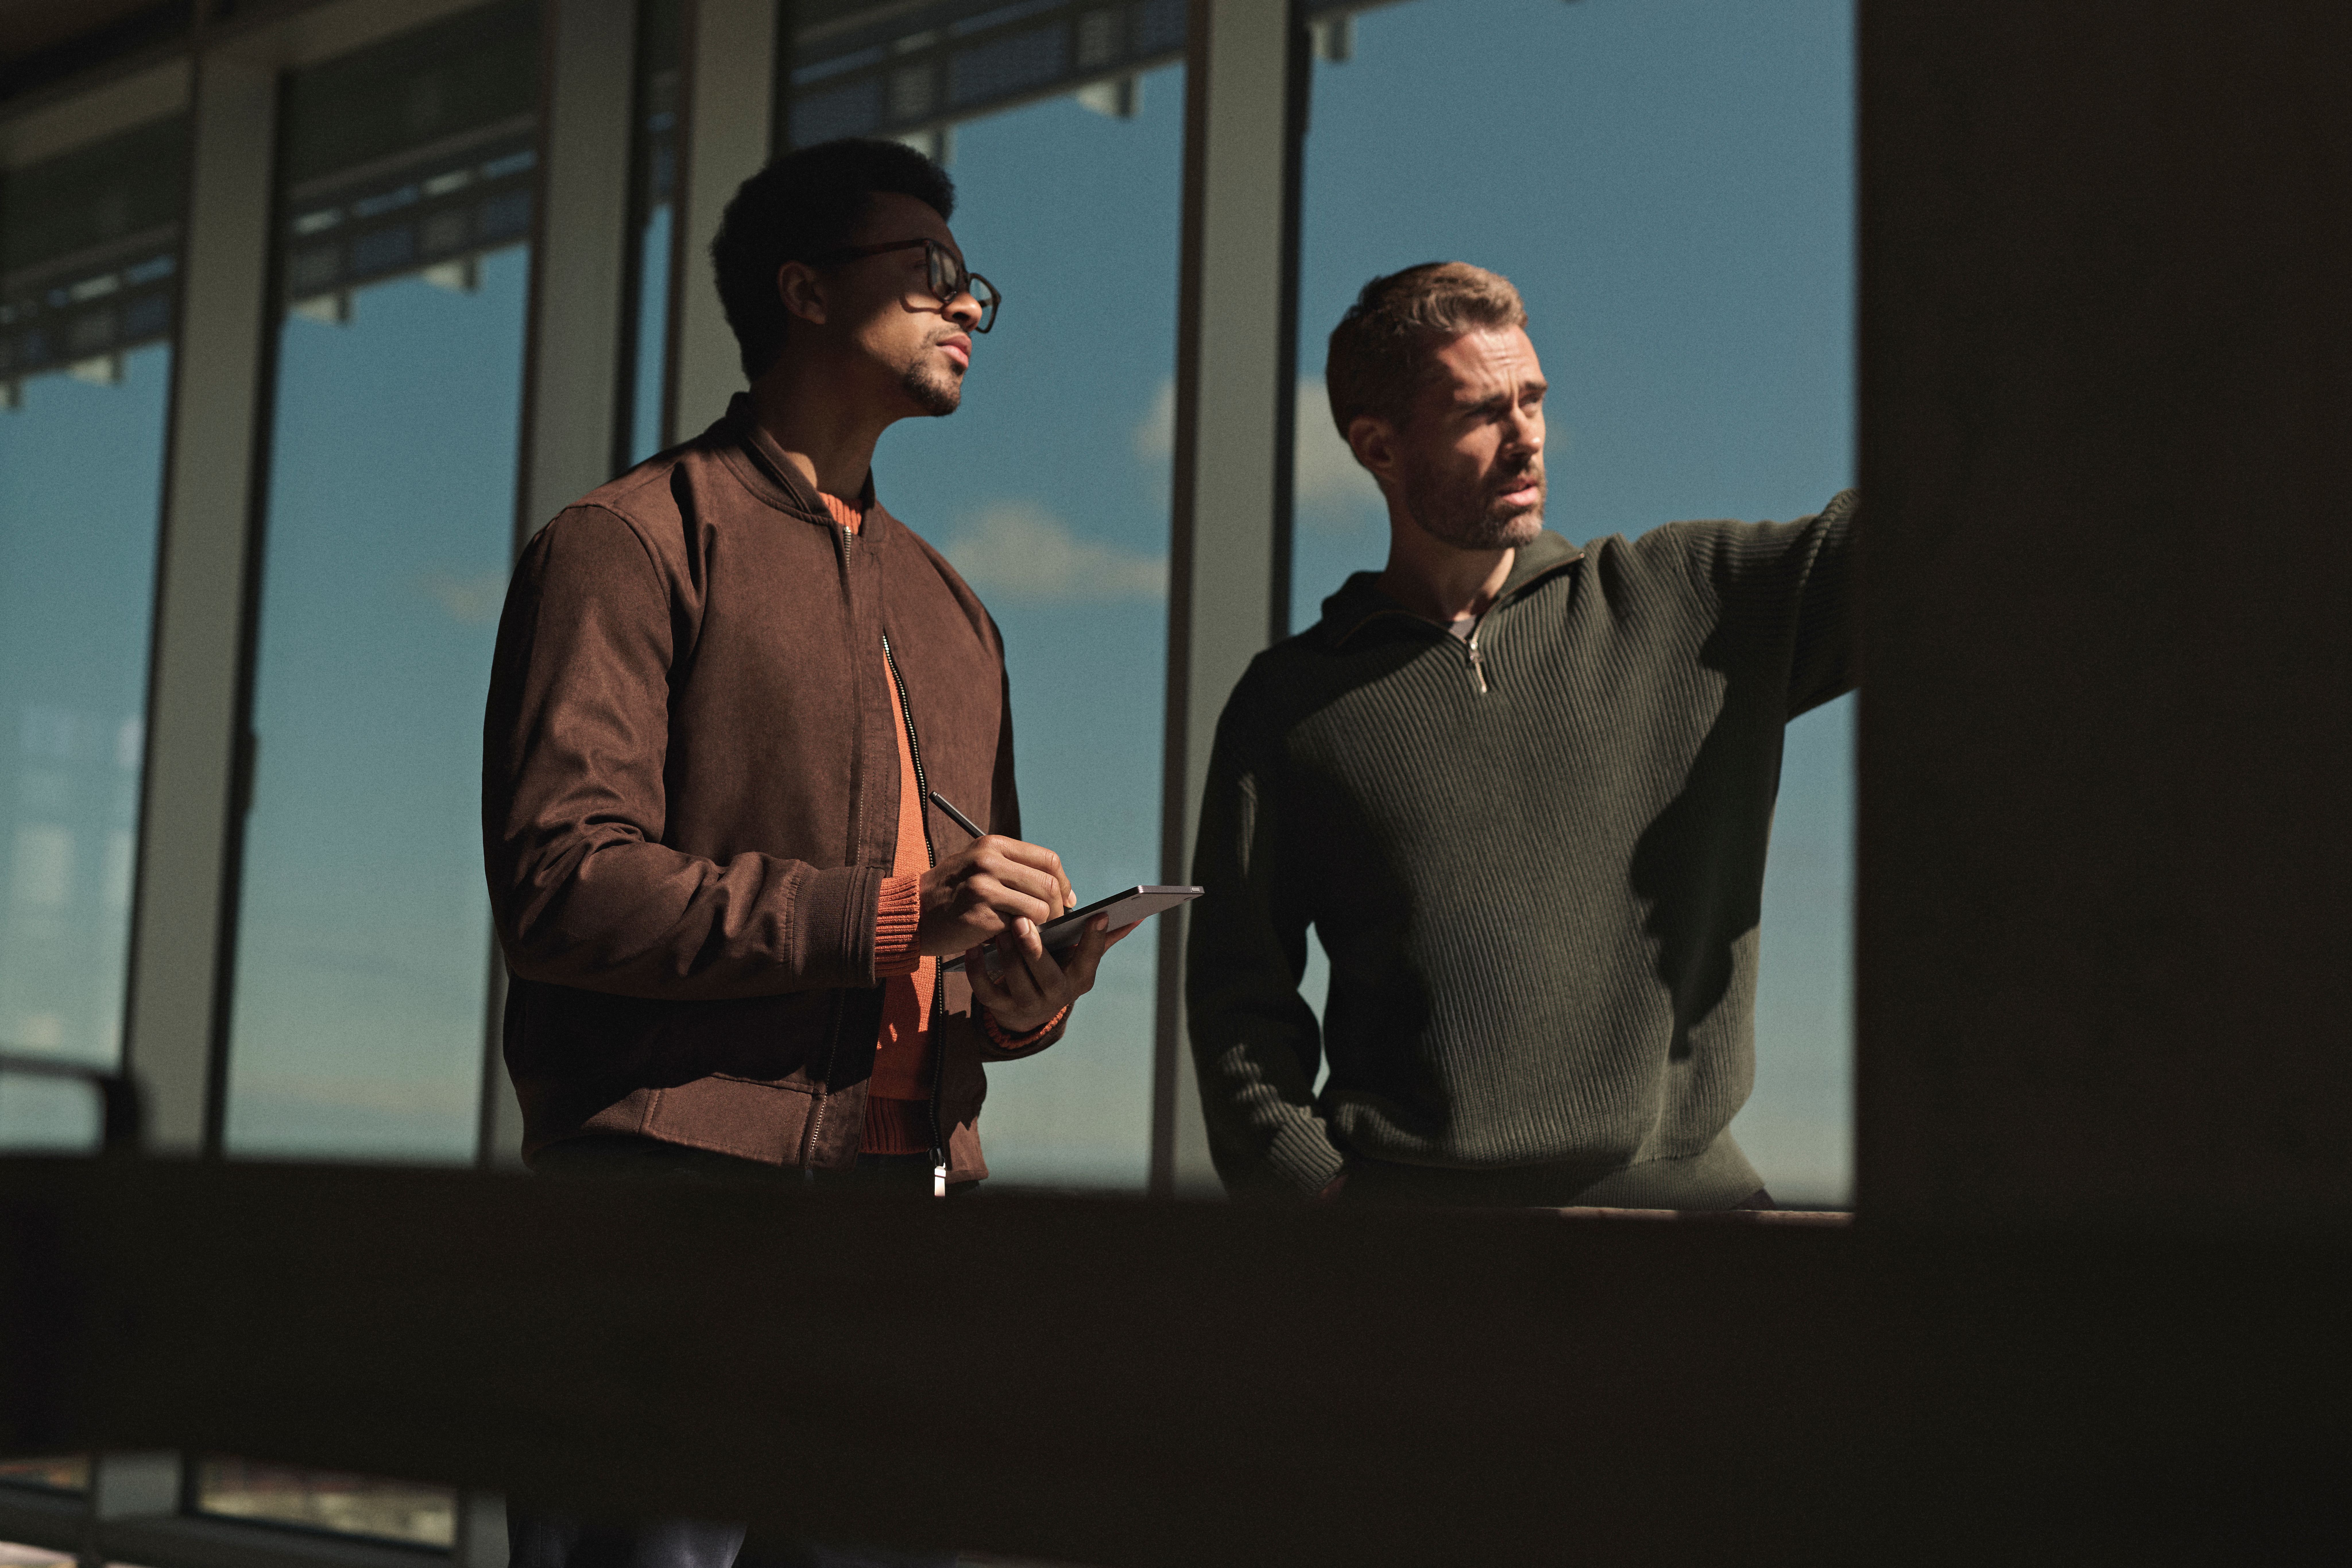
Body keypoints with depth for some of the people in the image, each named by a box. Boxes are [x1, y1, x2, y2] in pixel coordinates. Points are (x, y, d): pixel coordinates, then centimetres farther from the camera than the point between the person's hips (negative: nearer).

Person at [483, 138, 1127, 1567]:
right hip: (674, 1189, -6)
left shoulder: (950, 610, 24)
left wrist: (1020, 998, 3)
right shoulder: (632, 545, 1)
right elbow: (561, 884, -11)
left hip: (906, 1198, 6)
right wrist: (884, 915, -17)